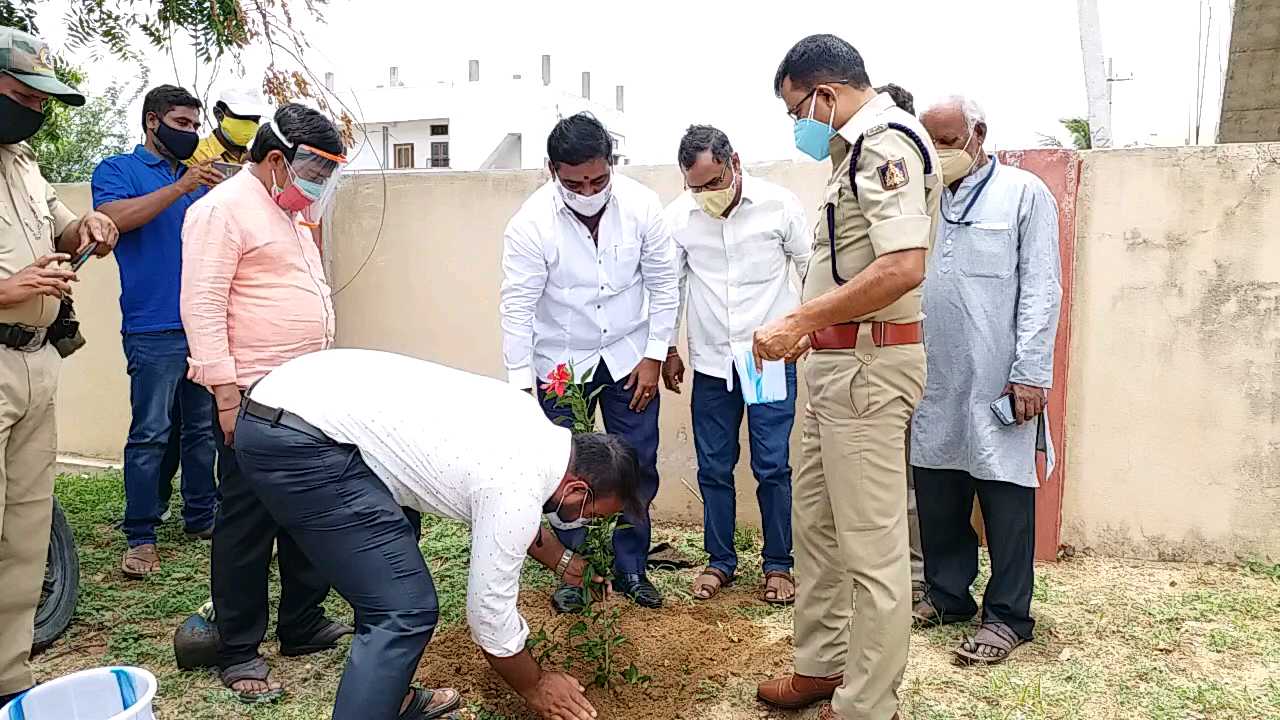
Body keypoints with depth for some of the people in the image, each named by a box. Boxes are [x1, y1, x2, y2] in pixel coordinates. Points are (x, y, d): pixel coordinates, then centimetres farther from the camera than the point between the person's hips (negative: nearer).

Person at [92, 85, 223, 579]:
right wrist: (179, 188, -19)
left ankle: (202, 516, 22)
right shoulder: (117, 170, 4)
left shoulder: (197, 176, 18)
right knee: (151, 434, -5)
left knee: (203, 428, 11)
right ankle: (140, 537, 4)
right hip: (154, 329, -5)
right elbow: (113, 217, -16)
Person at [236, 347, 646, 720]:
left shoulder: (531, 427, 11)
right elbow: (490, 613, -3)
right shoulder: (517, 490, -14)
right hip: (298, 442, -10)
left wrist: (565, 564, 37)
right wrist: (535, 687, 13)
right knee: (404, 612, -9)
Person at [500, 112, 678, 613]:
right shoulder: (531, 223, -18)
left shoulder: (641, 205, -13)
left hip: (628, 355, 2)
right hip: (561, 362, -1)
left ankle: (631, 569, 23)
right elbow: (517, 307, -15)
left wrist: (654, 355, -4)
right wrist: (520, 385, -15)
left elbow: (663, 284, -4)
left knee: (638, 467, 5)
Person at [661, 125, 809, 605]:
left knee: (772, 466, 0)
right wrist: (668, 350, 10)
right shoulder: (678, 217, -3)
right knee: (714, 468, 8)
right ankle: (720, 561, 25)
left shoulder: (778, 205, -8)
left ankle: (778, 564, 17)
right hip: (711, 362, 3)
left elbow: (813, 269, 3)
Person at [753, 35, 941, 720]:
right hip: (836, 361, 11)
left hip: (869, 362, -11)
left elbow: (903, 267, -26)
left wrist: (800, 320, -20)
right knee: (816, 524, 18)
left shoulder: (886, 142, -13)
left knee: (870, 546, 0)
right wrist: (811, 327, 16)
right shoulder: (859, 149, 16)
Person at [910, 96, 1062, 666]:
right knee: (937, 493, 11)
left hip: (996, 380, -4)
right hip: (933, 379, 5)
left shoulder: (1024, 194, 1)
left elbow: (1041, 290, -5)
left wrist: (1031, 373, -11)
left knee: (1005, 494, 2)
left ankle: (1008, 616, 13)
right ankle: (947, 595, 27)